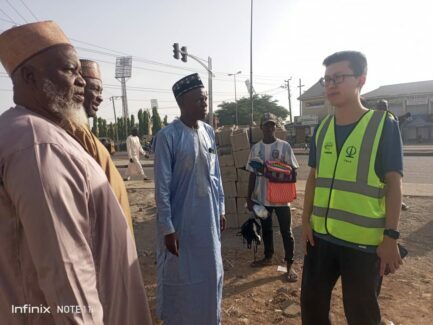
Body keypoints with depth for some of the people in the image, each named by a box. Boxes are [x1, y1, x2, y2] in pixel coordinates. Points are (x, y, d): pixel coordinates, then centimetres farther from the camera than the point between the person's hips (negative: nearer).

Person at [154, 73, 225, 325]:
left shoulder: (209, 132, 3)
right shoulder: (168, 135, -15)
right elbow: (162, 185, -14)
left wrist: (221, 209, 11)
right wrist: (167, 227, -13)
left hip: (209, 218, 6)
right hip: (181, 220, -6)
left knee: (210, 273, 20)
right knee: (180, 278, 11)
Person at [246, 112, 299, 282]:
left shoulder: (285, 146, -5)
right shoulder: (255, 148, 3)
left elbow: (293, 171, -2)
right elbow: (252, 174, 6)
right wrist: (249, 197, 5)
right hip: (261, 197, 3)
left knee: (286, 231, 4)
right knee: (266, 229, 18)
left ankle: (289, 265, 17)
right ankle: (268, 257, 37)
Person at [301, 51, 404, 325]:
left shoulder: (384, 124, -8)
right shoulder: (323, 128, 6)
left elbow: (394, 182, -8)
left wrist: (391, 236, -12)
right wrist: (306, 221, 5)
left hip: (364, 240, -4)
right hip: (321, 235, 5)